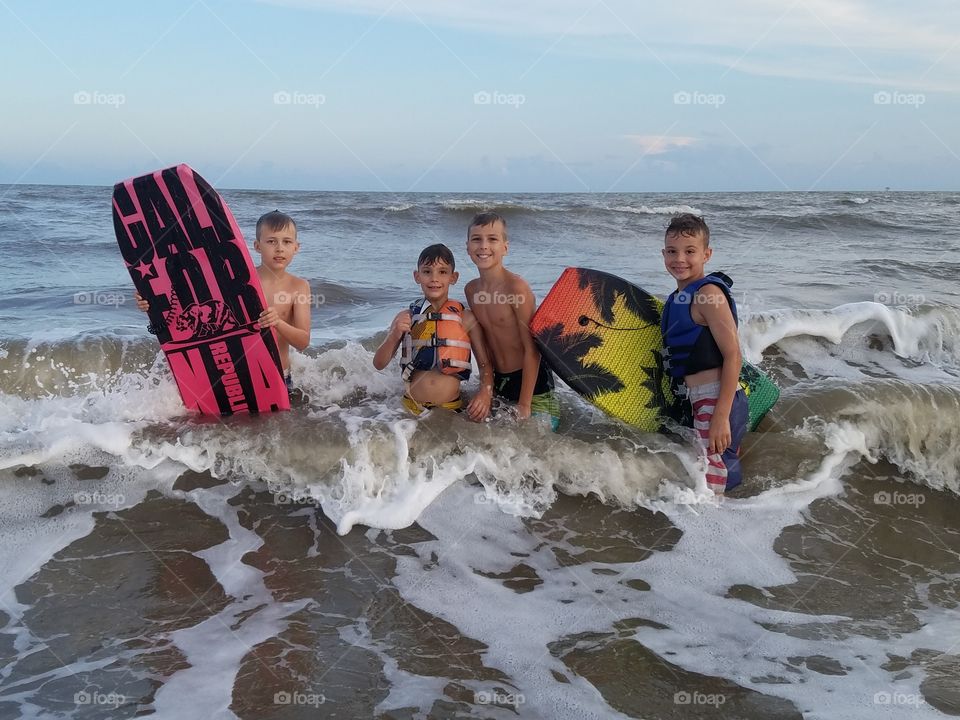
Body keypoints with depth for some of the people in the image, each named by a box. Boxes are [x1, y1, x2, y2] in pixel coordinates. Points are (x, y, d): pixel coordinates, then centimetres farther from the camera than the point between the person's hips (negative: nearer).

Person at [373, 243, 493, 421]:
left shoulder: (466, 318, -1)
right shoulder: (406, 318, 4)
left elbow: (485, 363, 4)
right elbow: (379, 364, 4)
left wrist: (485, 392, -15)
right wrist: (395, 336, -13)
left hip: (452, 409, 0)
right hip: (412, 407, 1)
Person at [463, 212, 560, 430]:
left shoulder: (516, 287, -20)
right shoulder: (471, 290, 1)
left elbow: (532, 349, -19)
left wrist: (524, 405, -18)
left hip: (532, 381, -6)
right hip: (499, 382, 6)